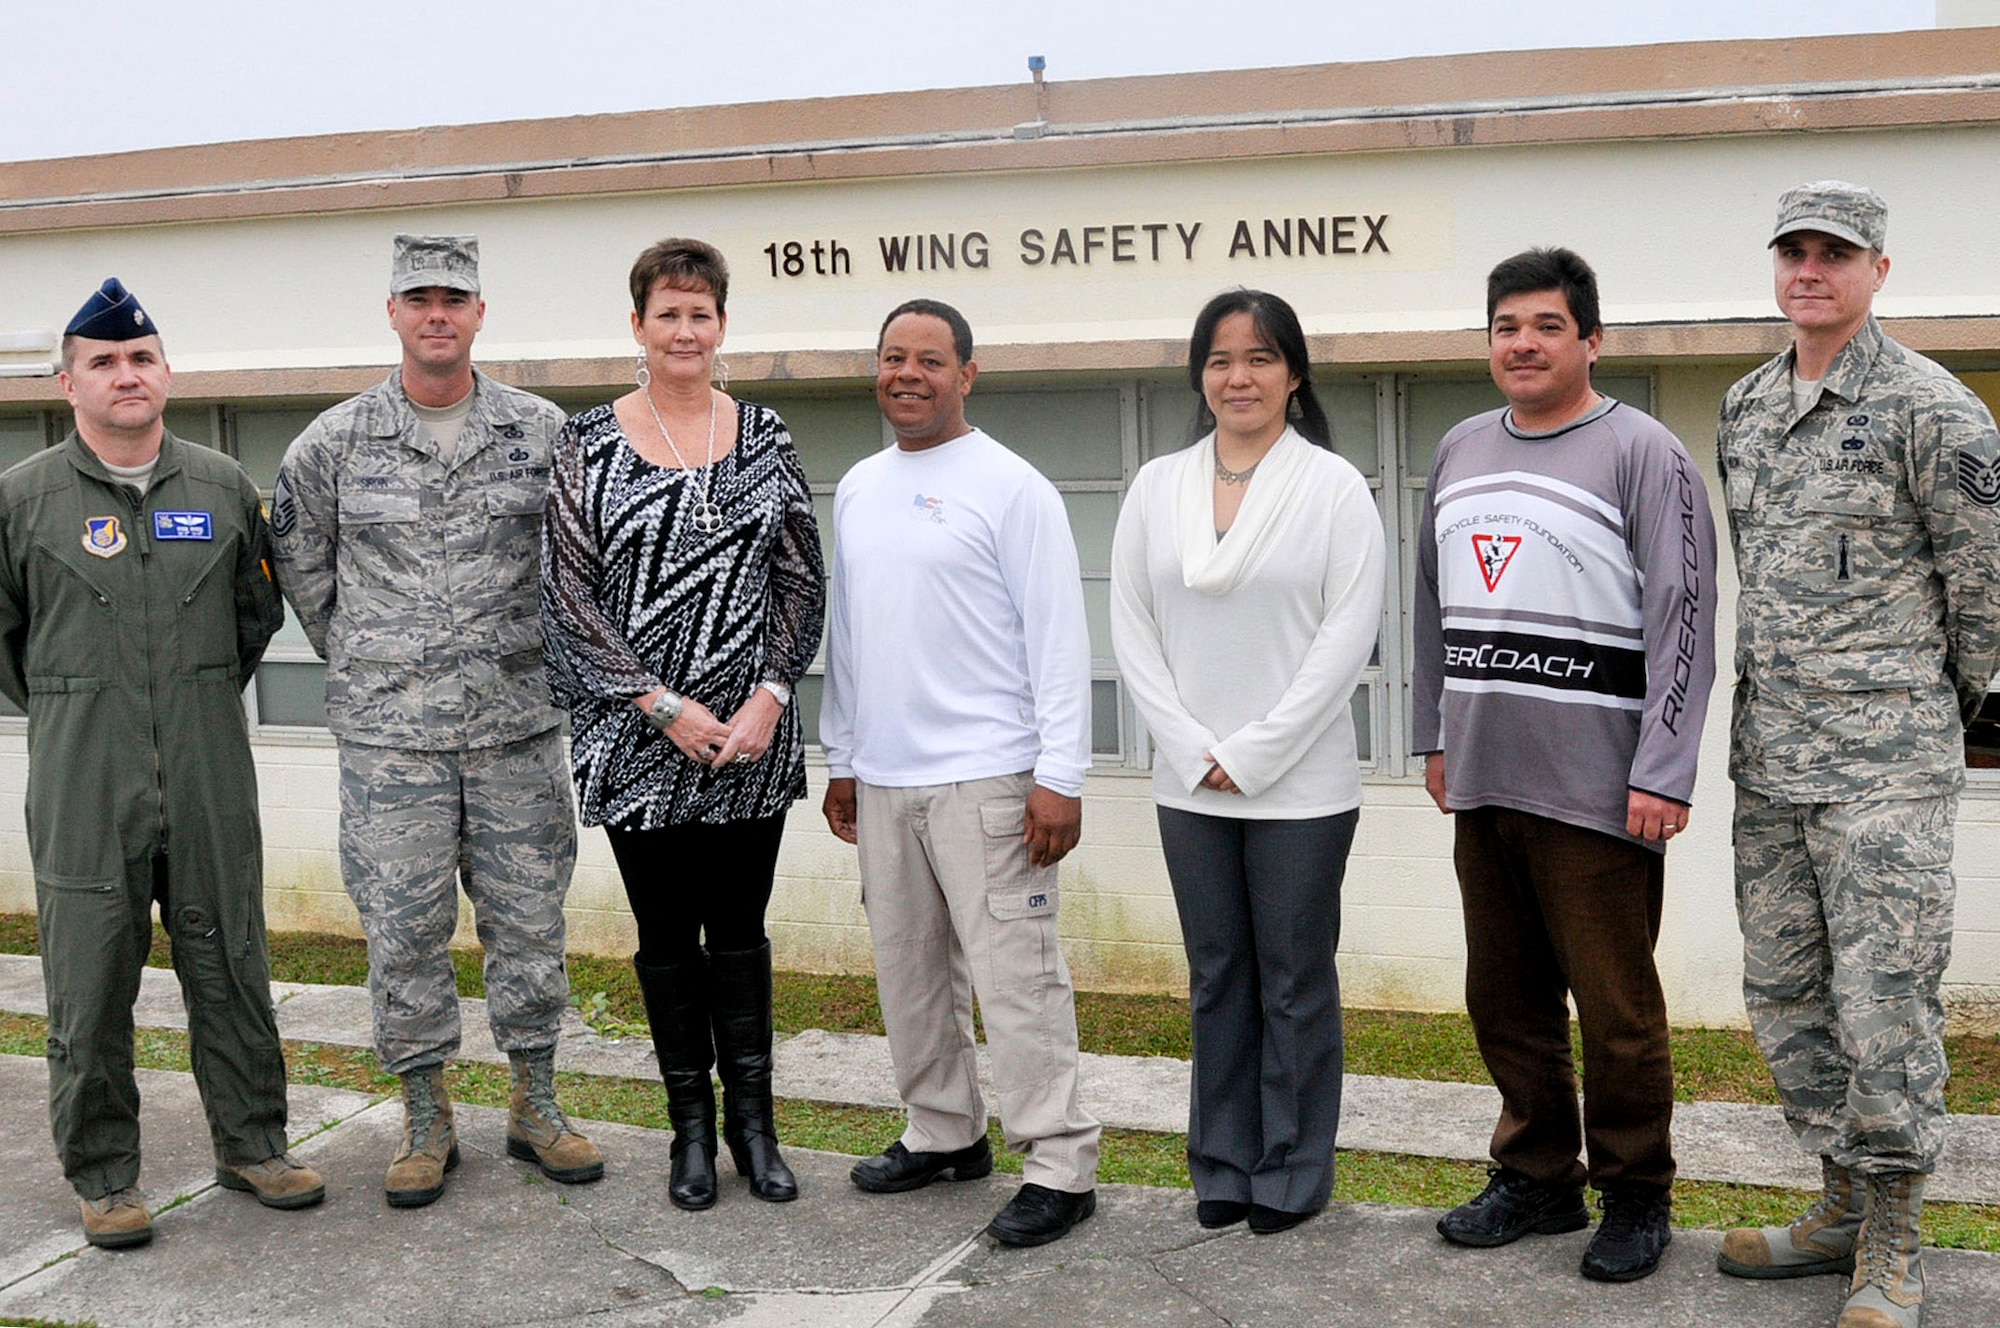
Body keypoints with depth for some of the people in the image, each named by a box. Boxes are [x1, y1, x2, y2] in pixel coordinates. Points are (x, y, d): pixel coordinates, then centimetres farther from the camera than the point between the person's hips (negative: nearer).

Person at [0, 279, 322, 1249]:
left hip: (209, 777, 2)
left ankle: (252, 1145, 23)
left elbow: (259, 608, 19)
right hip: (81, 782, -2)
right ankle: (103, 1176, 17)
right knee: (90, 985, 3)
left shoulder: (223, 486, 6)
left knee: (230, 967, 9)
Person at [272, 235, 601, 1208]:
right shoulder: (334, 442, 1)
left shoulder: (543, 433, 3)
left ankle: (535, 1107, 23)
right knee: (403, 929, 4)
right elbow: (298, 559, 14)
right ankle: (425, 1122, 19)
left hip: (518, 724, 1)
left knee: (528, 919, 8)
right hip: (389, 733, -1)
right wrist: (359, 662, 13)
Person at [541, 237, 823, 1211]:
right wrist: (664, 706, -13)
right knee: (666, 935, 8)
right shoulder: (589, 442, -2)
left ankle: (752, 1121, 23)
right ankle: (692, 1127, 23)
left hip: (751, 736, 2)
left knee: (740, 929, 10)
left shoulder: (764, 437, 5)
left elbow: (803, 581, 4)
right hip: (637, 735, -1)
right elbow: (569, 591, -6)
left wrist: (769, 698, -9)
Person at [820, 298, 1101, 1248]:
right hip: (881, 779, 7)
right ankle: (945, 1135, 29)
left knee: (1014, 974, -7)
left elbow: (1058, 636, -10)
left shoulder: (1010, 487, -7)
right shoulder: (857, 489, 15)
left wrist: (1060, 775, -15)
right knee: (907, 970, 14)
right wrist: (840, 758, 19)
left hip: (984, 778, -7)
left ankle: (1060, 1167, 2)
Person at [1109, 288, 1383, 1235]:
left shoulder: (1334, 487, -4)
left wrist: (1254, 754, -12)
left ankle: (1292, 1175, 19)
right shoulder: (1156, 488, 7)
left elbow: (1349, 633, -10)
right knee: (1217, 980, 13)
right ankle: (1223, 1166, 25)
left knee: (1296, 982, 6)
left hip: (1302, 788, -3)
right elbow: (1132, 628, 5)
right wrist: (1193, 749, -6)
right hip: (1190, 787, 4)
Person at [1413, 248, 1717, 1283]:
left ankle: (1634, 1196, 18)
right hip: (1481, 781, 6)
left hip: (1594, 791, -6)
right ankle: (1537, 1177, 28)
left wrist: (1662, 776, -16)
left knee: (1616, 1007, 2)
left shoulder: (1642, 453, -5)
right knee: (1505, 1000, 13)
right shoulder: (1460, 451, 15)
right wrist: (1434, 735, 18)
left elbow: (1684, 621, -10)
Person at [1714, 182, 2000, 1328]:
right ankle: (1846, 1205, 27)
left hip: (1888, 760, -7)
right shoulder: (1746, 407, 13)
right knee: (1786, 994, 12)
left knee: (1884, 1000, -4)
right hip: (1770, 758, 7)